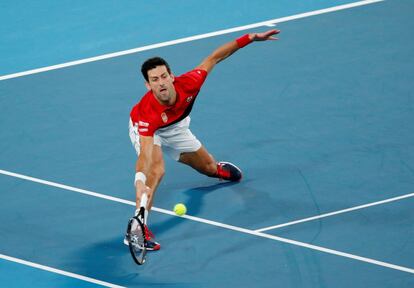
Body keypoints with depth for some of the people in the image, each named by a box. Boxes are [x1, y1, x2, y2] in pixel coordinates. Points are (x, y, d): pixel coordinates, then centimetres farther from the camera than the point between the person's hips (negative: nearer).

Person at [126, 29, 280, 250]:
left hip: (175, 128, 5)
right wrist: (140, 182, -76)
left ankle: (218, 168, 63)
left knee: (209, 167, 23)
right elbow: (145, 155, -57)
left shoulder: (188, 84, -38)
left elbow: (213, 58, -22)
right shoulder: (148, 113, -49)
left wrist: (251, 38, -22)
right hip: (147, 130, -5)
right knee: (156, 170, -36)